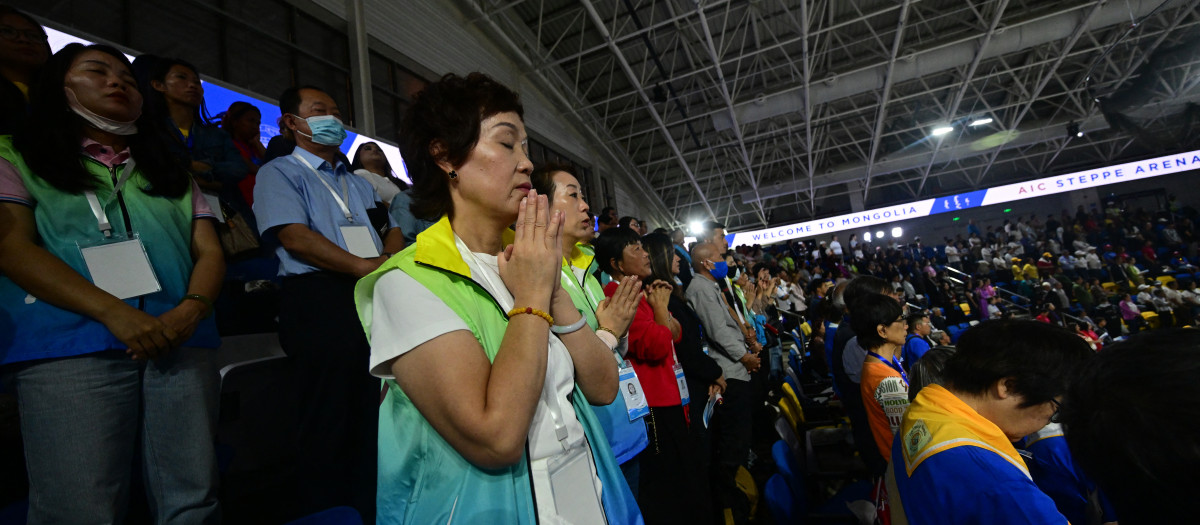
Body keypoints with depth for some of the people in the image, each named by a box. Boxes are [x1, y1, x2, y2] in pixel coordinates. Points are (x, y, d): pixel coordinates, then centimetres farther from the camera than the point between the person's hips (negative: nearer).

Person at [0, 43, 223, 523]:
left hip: (182, 344, 2)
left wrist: (193, 309, -8)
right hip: (68, 350, -2)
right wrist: (114, 313, -15)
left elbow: (210, 251, 12)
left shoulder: (172, 175, 23)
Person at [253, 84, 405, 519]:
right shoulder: (279, 173, 7)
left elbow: (393, 230, 17)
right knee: (330, 420, 0)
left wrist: (389, 260, -5)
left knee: (377, 413, 9)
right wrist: (364, 267, -15)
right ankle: (327, 509, 18)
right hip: (319, 299, -6)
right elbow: (296, 237, -9)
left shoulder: (357, 183, 26)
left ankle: (371, 506, 24)